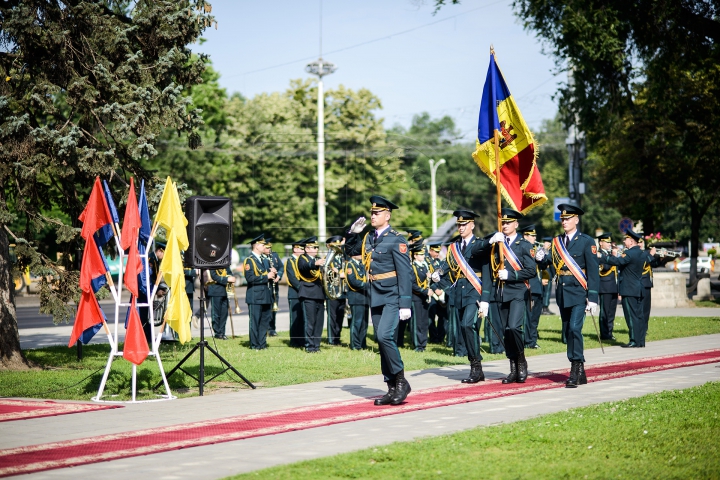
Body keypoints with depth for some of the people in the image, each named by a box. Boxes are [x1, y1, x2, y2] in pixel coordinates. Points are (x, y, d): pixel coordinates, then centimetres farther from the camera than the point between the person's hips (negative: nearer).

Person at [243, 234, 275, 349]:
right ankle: (255, 345, 4)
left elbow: (271, 274, 22)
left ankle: (262, 343, 16)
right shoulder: (249, 260, -8)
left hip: (267, 296, 7)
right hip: (255, 296, -7)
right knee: (255, 322, -2)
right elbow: (250, 278, -19)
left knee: (265, 321, 9)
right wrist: (266, 277, -17)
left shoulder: (265, 259, 17)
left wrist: (273, 273, -2)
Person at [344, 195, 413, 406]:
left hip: (392, 297, -8)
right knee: (382, 341, 7)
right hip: (376, 297, 8)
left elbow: (405, 274, -14)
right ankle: (392, 388, 13)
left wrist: (405, 304, -19)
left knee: (385, 336, -21)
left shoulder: (396, 240, -11)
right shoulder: (369, 238, 10)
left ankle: (401, 381, -7)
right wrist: (353, 233, 7)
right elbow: (351, 250, 28)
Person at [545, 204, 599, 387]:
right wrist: (541, 260, -10)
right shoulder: (557, 241, 12)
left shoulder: (587, 241, -4)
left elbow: (593, 271, -7)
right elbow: (554, 265, 12)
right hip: (562, 293, 6)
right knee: (568, 331, 8)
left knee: (574, 328, -17)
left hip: (578, 292, -6)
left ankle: (576, 370, -13)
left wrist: (593, 297, -13)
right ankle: (579, 372, 17)